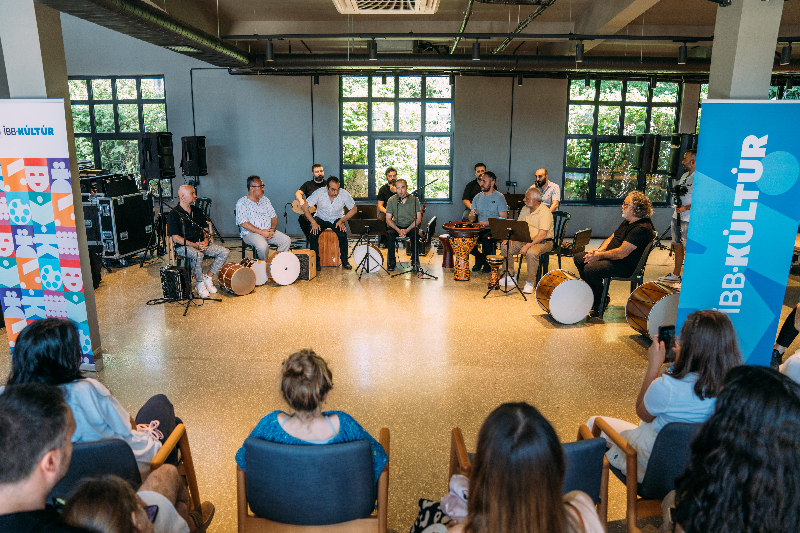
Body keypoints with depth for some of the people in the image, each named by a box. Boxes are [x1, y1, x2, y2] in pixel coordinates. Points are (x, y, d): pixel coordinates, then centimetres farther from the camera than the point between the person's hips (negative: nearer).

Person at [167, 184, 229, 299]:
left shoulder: (198, 211, 14)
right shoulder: (174, 214, -5)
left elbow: (205, 229, 17)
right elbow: (175, 237, -11)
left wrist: (205, 241, -5)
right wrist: (194, 245, -19)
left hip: (201, 244, 6)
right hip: (183, 246, -6)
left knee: (224, 252, -13)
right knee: (198, 255, -38)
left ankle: (208, 278, -6)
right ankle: (200, 284, -17)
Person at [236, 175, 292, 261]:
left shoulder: (265, 200, 15)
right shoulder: (242, 203, -5)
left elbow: (273, 216, 14)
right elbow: (243, 223, -14)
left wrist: (272, 229, -8)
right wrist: (261, 232, -19)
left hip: (268, 231, 6)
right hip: (251, 233, -6)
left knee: (287, 240, -16)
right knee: (263, 245, -35)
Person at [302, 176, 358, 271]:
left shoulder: (344, 194, -19)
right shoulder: (319, 193, -20)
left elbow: (354, 209, -6)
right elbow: (305, 207, -14)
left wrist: (342, 220, -17)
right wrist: (313, 222, -22)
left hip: (337, 219, 0)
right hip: (321, 218, 0)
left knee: (343, 234, -28)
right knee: (314, 234, -27)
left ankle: (345, 261, -9)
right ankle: (316, 261, -9)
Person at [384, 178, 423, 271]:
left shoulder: (414, 199, -2)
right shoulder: (392, 200, 0)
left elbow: (418, 219, -3)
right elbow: (388, 219, -1)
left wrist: (407, 230, -16)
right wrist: (398, 230, -17)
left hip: (411, 226, -1)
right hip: (396, 226, 1)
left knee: (415, 235, -33)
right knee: (389, 235, -30)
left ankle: (415, 260, -15)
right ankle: (391, 261, -17)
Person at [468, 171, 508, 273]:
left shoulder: (499, 197, -3)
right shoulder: (478, 197, 12)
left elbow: (503, 219, -10)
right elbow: (471, 220, 14)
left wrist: (487, 223, -21)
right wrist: (472, 215, -11)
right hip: (479, 229, 5)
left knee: (486, 238, -36)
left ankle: (488, 261, -4)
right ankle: (479, 258, 5)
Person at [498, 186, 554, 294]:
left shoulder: (545, 212, -16)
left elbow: (542, 235, -24)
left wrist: (528, 245, -31)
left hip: (544, 242, -8)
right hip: (526, 240, 8)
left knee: (531, 253, -38)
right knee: (505, 247, -9)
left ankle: (530, 283, -22)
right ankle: (509, 276, 0)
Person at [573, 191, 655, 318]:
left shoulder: (642, 228, -23)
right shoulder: (628, 222, 11)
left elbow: (621, 253, -27)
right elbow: (611, 238, 16)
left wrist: (600, 255, -18)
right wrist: (599, 250, -3)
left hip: (625, 266, -11)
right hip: (611, 257, 11)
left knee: (590, 268, -30)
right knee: (579, 258, 7)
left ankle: (598, 305, -11)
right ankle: (592, 294, 14)